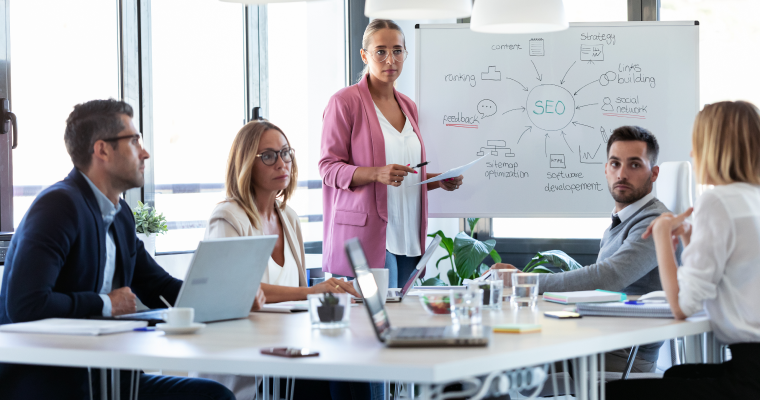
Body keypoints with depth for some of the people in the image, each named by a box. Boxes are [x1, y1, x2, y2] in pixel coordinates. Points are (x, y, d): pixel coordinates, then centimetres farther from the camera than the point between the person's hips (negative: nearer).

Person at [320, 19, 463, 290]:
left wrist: (439, 181, 9)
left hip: (407, 238, 7)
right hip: (368, 237, -6)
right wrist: (376, 173, -22)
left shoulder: (408, 107, 19)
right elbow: (329, 168, -7)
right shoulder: (345, 102, -2)